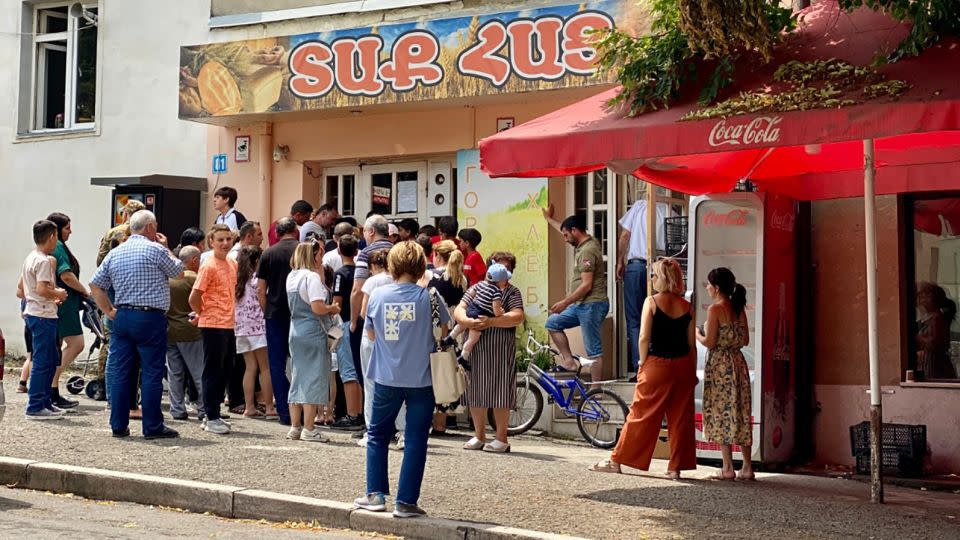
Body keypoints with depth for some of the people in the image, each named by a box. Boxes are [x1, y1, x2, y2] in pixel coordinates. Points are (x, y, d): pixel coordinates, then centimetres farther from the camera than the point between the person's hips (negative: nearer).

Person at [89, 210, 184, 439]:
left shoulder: (115, 253, 11)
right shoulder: (156, 250, -7)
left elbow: (95, 285, 11)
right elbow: (177, 270, 7)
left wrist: (109, 311, 14)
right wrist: (166, 247, 19)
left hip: (121, 317, 6)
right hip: (150, 318, -6)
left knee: (118, 371, 7)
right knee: (151, 373, 0)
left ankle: (118, 425, 10)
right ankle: (152, 427, 3)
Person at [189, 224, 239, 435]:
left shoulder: (232, 265, 11)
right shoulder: (208, 266, -13)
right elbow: (194, 297, -16)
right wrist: (203, 314, -1)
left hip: (229, 325, 8)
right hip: (213, 326, -8)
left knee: (224, 371, 13)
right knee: (213, 372, -2)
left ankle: (213, 415, 22)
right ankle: (211, 419, 4)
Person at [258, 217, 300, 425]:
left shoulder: (268, 253, 1)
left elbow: (261, 289, 2)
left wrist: (266, 311, 11)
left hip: (275, 314, 0)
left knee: (277, 364, 5)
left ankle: (284, 413, 3)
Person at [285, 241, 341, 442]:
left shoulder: (291, 277, 12)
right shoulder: (312, 277, -14)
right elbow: (318, 308, -21)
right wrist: (332, 308, -3)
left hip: (296, 330, 8)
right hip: (312, 331, -8)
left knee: (297, 378, 12)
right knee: (313, 379, -3)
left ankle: (295, 427, 16)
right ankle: (309, 429, -3)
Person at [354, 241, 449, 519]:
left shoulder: (378, 295, -4)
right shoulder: (428, 296, -10)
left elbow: (370, 334, 8)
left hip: (386, 378, 2)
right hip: (421, 378, -2)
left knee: (378, 435, 18)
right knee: (415, 440, 5)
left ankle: (375, 494, 19)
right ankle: (406, 501, 5)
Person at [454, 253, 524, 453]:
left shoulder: (512, 292, 3)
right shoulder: (477, 288, 13)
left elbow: (518, 317, -13)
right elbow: (458, 311, 3)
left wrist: (491, 322, -24)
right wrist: (468, 321, -19)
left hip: (500, 349, -4)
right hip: (475, 348, 4)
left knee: (500, 392, -3)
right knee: (475, 391, 8)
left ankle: (501, 439, 6)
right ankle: (479, 436, 21)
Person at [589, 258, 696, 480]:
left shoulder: (652, 302, -7)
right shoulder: (687, 307, 3)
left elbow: (644, 338, -12)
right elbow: (691, 343, 4)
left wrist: (643, 362, 1)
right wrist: (692, 372, 11)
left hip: (657, 364, -3)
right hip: (683, 364, 3)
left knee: (641, 414, 3)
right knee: (680, 417, 8)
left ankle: (617, 461, 11)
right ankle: (675, 467, 9)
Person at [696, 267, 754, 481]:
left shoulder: (715, 309, -12)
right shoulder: (739, 308, 9)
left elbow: (710, 342, -14)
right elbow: (745, 340, 12)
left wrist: (697, 334, 4)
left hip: (720, 365, -7)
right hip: (738, 362, 7)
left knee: (722, 414, -2)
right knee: (740, 414, 10)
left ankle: (728, 468, -3)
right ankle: (747, 467, 12)